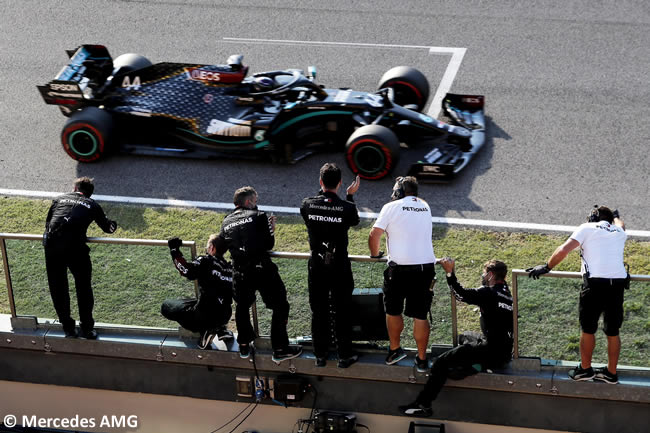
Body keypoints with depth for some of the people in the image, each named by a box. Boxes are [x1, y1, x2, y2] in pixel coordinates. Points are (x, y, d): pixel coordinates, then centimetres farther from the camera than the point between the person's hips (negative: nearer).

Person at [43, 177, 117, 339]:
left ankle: (68, 328, 24)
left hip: (51, 245, 2)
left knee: (58, 289, 16)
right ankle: (87, 328, 22)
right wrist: (112, 224, 55)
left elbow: (47, 222, 27)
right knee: (83, 287, 15)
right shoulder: (93, 205, 19)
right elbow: (107, 228, 32)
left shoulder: (59, 199, 24)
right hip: (75, 246, -2)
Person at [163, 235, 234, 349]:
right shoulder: (229, 268, 6)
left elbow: (186, 270, -22)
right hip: (225, 317, 7)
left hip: (205, 316, -7)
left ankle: (204, 330, -4)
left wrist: (174, 250, -11)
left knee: (166, 306, 10)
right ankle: (222, 330, 14)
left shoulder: (205, 261, -11)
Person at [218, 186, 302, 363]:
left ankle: (244, 346, 33)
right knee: (280, 307, 8)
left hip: (240, 273, 5)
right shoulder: (258, 216, -1)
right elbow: (269, 244, -3)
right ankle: (280, 350, 8)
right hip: (262, 269, -5)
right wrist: (271, 230, 14)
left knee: (242, 307, 26)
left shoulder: (226, 222, 12)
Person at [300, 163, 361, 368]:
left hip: (316, 267, 2)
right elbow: (354, 221, 7)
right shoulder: (346, 208, -15)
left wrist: (322, 193, 17)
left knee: (318, 312, 12)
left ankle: (320, 356, 21)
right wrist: (350, 196, 16)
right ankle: (344, 356, 17)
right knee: (342, 313, 9)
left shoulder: (307, 204, -10)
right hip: (339, 268, -2)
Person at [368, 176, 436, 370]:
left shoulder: (392, 207, -2)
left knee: (393, 311, 16)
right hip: (426, 266, 3)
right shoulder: (425, 207, 13)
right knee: (420, 316, 6)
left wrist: (375, 254, 10)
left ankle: (394, 350, 27)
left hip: (400, 268, -3)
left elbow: (374, 234, -7)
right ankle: (422, 359, 11)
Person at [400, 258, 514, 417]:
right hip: (506, 352, 9)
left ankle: (423, 405, -8)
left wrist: (450, 272, -6)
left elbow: (462, 294, -14)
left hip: (492, 353, -9)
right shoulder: (506, 293, 12)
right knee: (462, 337, 34)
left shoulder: (488, 292, -13)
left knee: (441, 362, -6)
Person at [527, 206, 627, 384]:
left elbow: (563, 250, -4)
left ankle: (585, 369, 23)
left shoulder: (587, 228, 7)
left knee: (588, 329, 13)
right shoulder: (619, 232, 21)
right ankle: (611, 373, 25)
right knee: (613, 332, 16)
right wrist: (616, 216, 70)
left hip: (595, 282, -4)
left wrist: (546, 267, 8)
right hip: (619, 282, 4)